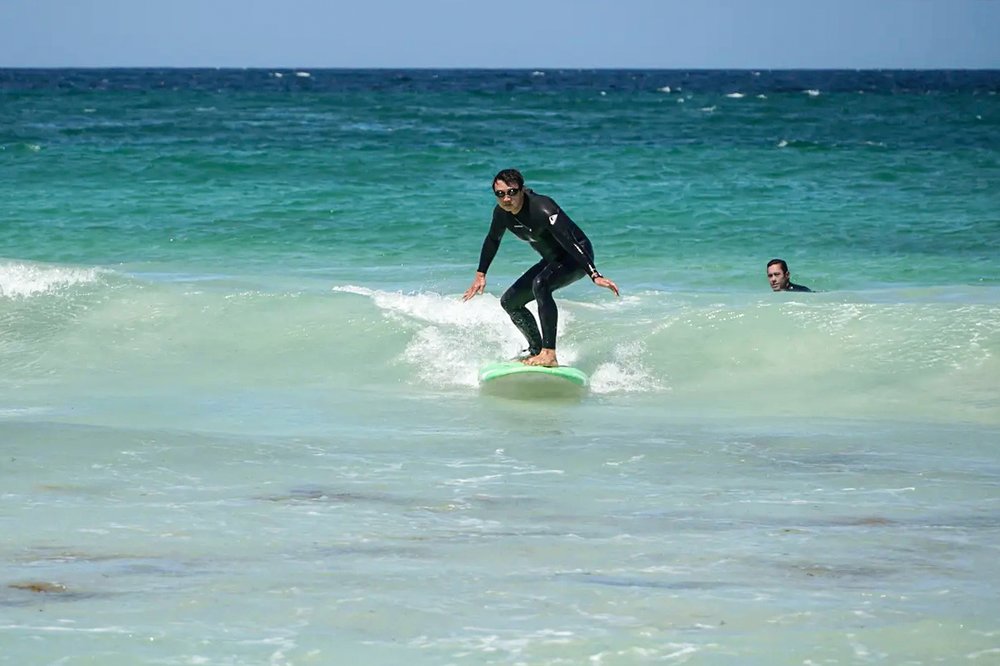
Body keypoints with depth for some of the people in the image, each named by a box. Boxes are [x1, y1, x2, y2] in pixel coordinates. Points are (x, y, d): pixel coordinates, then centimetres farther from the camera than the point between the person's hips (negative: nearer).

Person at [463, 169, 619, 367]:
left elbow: (571, 242, -36)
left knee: (540, 284, -35)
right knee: (509, 302, 8)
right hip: (553, 261, 9)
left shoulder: (542, 209, -31)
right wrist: (480, 275, 17)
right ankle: (536, 351, 22)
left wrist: (595, 276, -43)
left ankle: (549, 354, -38)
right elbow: (492, 241, 13)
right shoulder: (502, 212, -8)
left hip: (576, 257, -9)